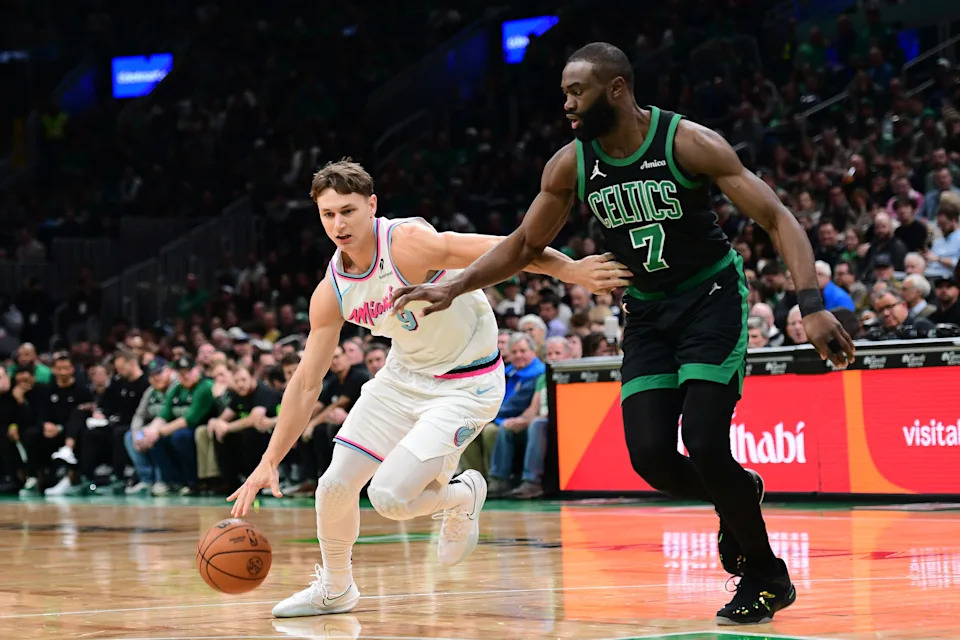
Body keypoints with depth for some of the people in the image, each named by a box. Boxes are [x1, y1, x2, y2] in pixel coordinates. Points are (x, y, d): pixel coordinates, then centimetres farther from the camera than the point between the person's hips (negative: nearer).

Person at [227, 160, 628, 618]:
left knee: (389, 497, -18)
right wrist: (269, 463, -4)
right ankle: (334, 589, 29)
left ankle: (462, 498, 15)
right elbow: (306, 383, 0)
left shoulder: (408, 244, -26)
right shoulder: (331, 293, -6)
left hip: (466, 385, -7)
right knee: (334, 484, 2)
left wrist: (569, 270, -47)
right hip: (403, 375, 7)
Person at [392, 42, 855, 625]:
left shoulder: (689, 142, -20)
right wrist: (453, 288, -4)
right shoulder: (571, 165, -6)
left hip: (711, 297, -5)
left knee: (705, 445, -18)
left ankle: (767, 576, 3)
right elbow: (525, 245, 9)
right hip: (647, 311, 5)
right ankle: (737, 496, 23)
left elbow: (778, 219, -20)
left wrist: (812, 305, -32)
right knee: (650, 456, -10)